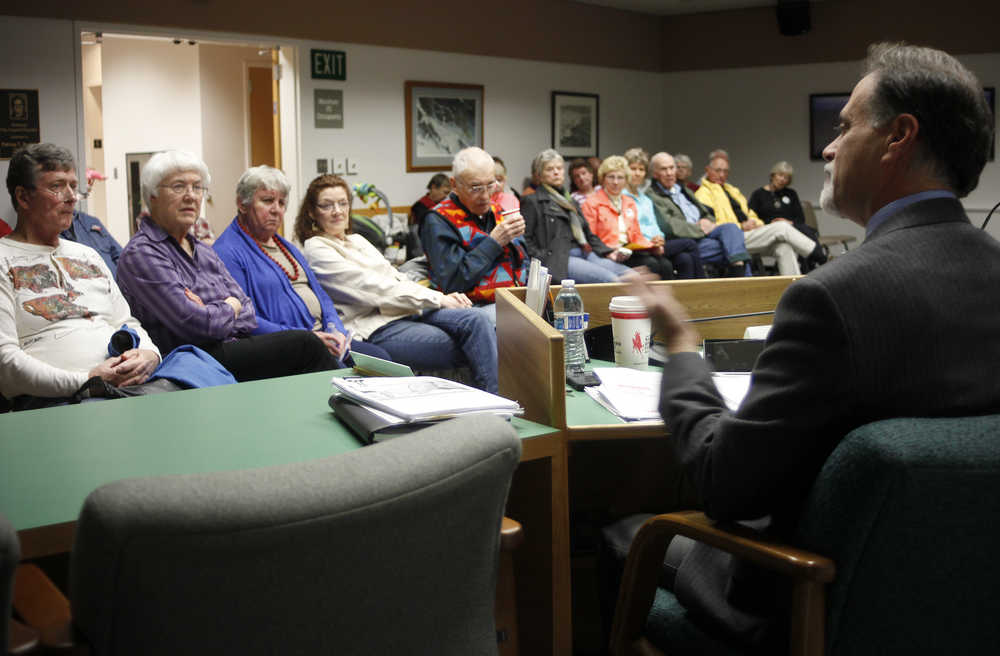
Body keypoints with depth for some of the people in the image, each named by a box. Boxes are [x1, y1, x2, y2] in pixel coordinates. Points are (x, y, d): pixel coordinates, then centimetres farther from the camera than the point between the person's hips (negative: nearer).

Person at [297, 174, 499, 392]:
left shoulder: (357, 240, 24)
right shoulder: (316, 249, -2)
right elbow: (371, 288, -10)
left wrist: (440, 296, 1)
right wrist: (437, 299, -11)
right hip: (376, 329, -8)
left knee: (476, 320, -20)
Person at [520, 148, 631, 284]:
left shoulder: (571, 202, 31)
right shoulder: (532, 202, 9)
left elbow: (588, 234, 28)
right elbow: (525, 238, -1)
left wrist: (608, 252, 11)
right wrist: (543, 259, -15)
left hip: (585, 253, 7)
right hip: (557, 259, -7)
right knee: (609, 278, -32)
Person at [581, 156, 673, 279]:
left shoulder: (630, 203, 24)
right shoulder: (592, 203, 4)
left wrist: (654, 247, 6)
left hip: (630, 251, 6)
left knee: (666, 264, -22)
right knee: (651, 264, -29)